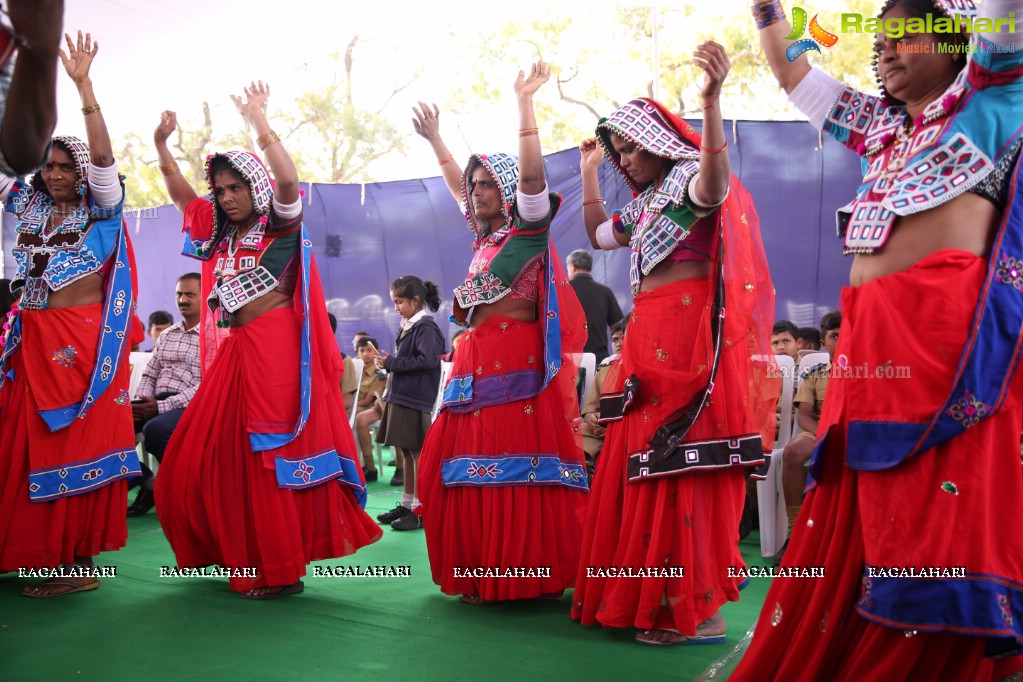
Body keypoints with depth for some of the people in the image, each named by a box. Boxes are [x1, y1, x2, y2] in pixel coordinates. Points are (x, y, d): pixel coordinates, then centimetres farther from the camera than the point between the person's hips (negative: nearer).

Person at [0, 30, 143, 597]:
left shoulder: (100, 209, 0)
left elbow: (103, 156, -14)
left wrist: (84, 86, -20)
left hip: (85, 342, -6)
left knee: (80, 443, -4)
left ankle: (80, 560, 0)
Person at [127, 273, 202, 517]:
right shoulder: (167, 334, 21)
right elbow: (149, 374, 20)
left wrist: (162, 406, -20)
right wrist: (141, 401, -3)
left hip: (190, 407, -7)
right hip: (157, 404, 7)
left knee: (155, 428, -36)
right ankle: (150, 483, -1)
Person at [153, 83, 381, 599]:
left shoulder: (280, 226, 1)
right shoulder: (221, 234, 19)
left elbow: (287, 180, -17)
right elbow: (181, 194, 26)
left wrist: (259, 122, -18)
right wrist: (161, 145, 16)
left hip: (277, 348, -7)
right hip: (232, 352, 8)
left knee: (273, 456, -8)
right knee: (206, 456, 8)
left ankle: (281, 570, -1)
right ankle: (231, 553, 23)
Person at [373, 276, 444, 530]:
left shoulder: (426, 327, -10)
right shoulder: (407, 326, 13)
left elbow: (428, 360, -22)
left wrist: (392, 363, -16)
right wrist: (389, 363, 1)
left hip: (415, 400, -8)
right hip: (400, 397, 8)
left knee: (417, 453, -2)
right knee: (405, 453, 13)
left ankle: (420, 510, 4)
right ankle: (407, 504, 23)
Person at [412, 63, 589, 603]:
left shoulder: (530, 227, 0)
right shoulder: (483, 235, 20)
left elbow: (531, 173, -15)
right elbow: (456, 183, 34)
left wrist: (524, 100, -14)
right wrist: (434, 139, 38)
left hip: (518, 361, -8)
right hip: (474, 363, 8)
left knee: (518, 469, -8)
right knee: (459, 467, 6)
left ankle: (529, 575, 0)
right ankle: (480, 573, 15)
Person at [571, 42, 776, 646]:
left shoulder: (694, 179, -4)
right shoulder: (645, 204, 21)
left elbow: (716, 182, -28)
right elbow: (598, 235, 35)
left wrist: (711, 102, -42)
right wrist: (589, 171, 32)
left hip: (690, 337, -9)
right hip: (648, 340, 9)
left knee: (682, 467, -10)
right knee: (637, 463, 9)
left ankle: (698, 610, -1)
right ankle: (644, 596, 19)